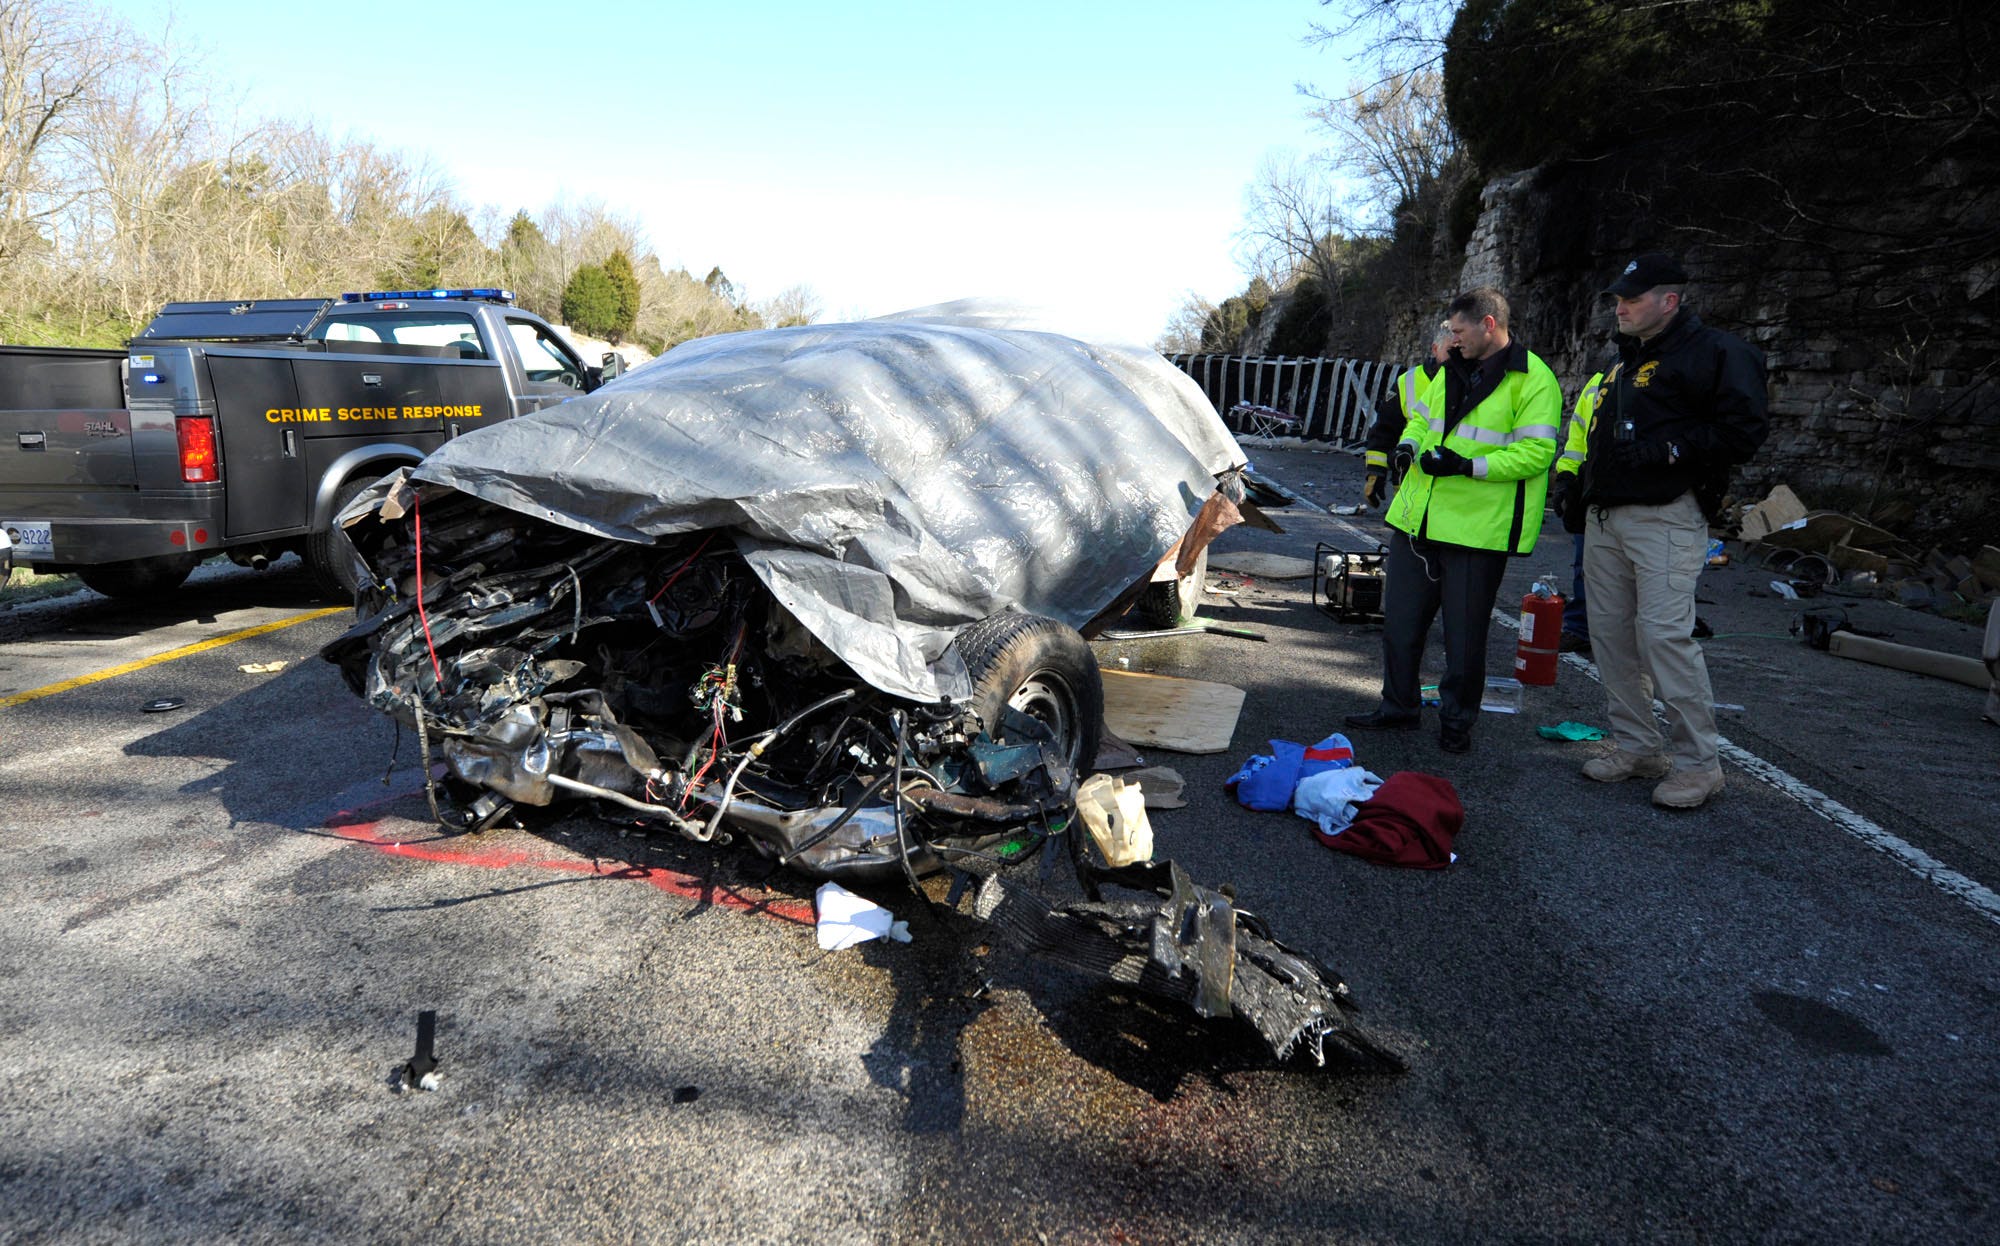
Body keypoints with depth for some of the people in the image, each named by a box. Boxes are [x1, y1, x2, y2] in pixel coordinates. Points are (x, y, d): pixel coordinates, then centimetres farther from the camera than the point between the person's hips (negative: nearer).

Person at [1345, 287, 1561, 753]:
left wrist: (1469, 465, -24)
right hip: (1418, 519, 7)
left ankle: (1457, 719, 22)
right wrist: (1408, 445, 3)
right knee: (1400, 618, 13)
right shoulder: (1451, 370, 14)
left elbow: (1536, 452, -16)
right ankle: (1398, 707, 29)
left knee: (1464, 632, 4)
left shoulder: (1533, 380, -9)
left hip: (1477, 529, -7)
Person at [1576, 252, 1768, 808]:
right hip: (1605, 519, 9)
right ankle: (1637, 746, 19)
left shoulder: (1716, 352, -5)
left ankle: (1697, 761, -2)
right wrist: (1585, 495, 20)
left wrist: (1662, 449, -19)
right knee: (1609, 632, 8)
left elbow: (1744, 431, -15)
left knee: (1664, 632, -14)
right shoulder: (1627, 360, 22)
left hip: (1665, 518, -9)